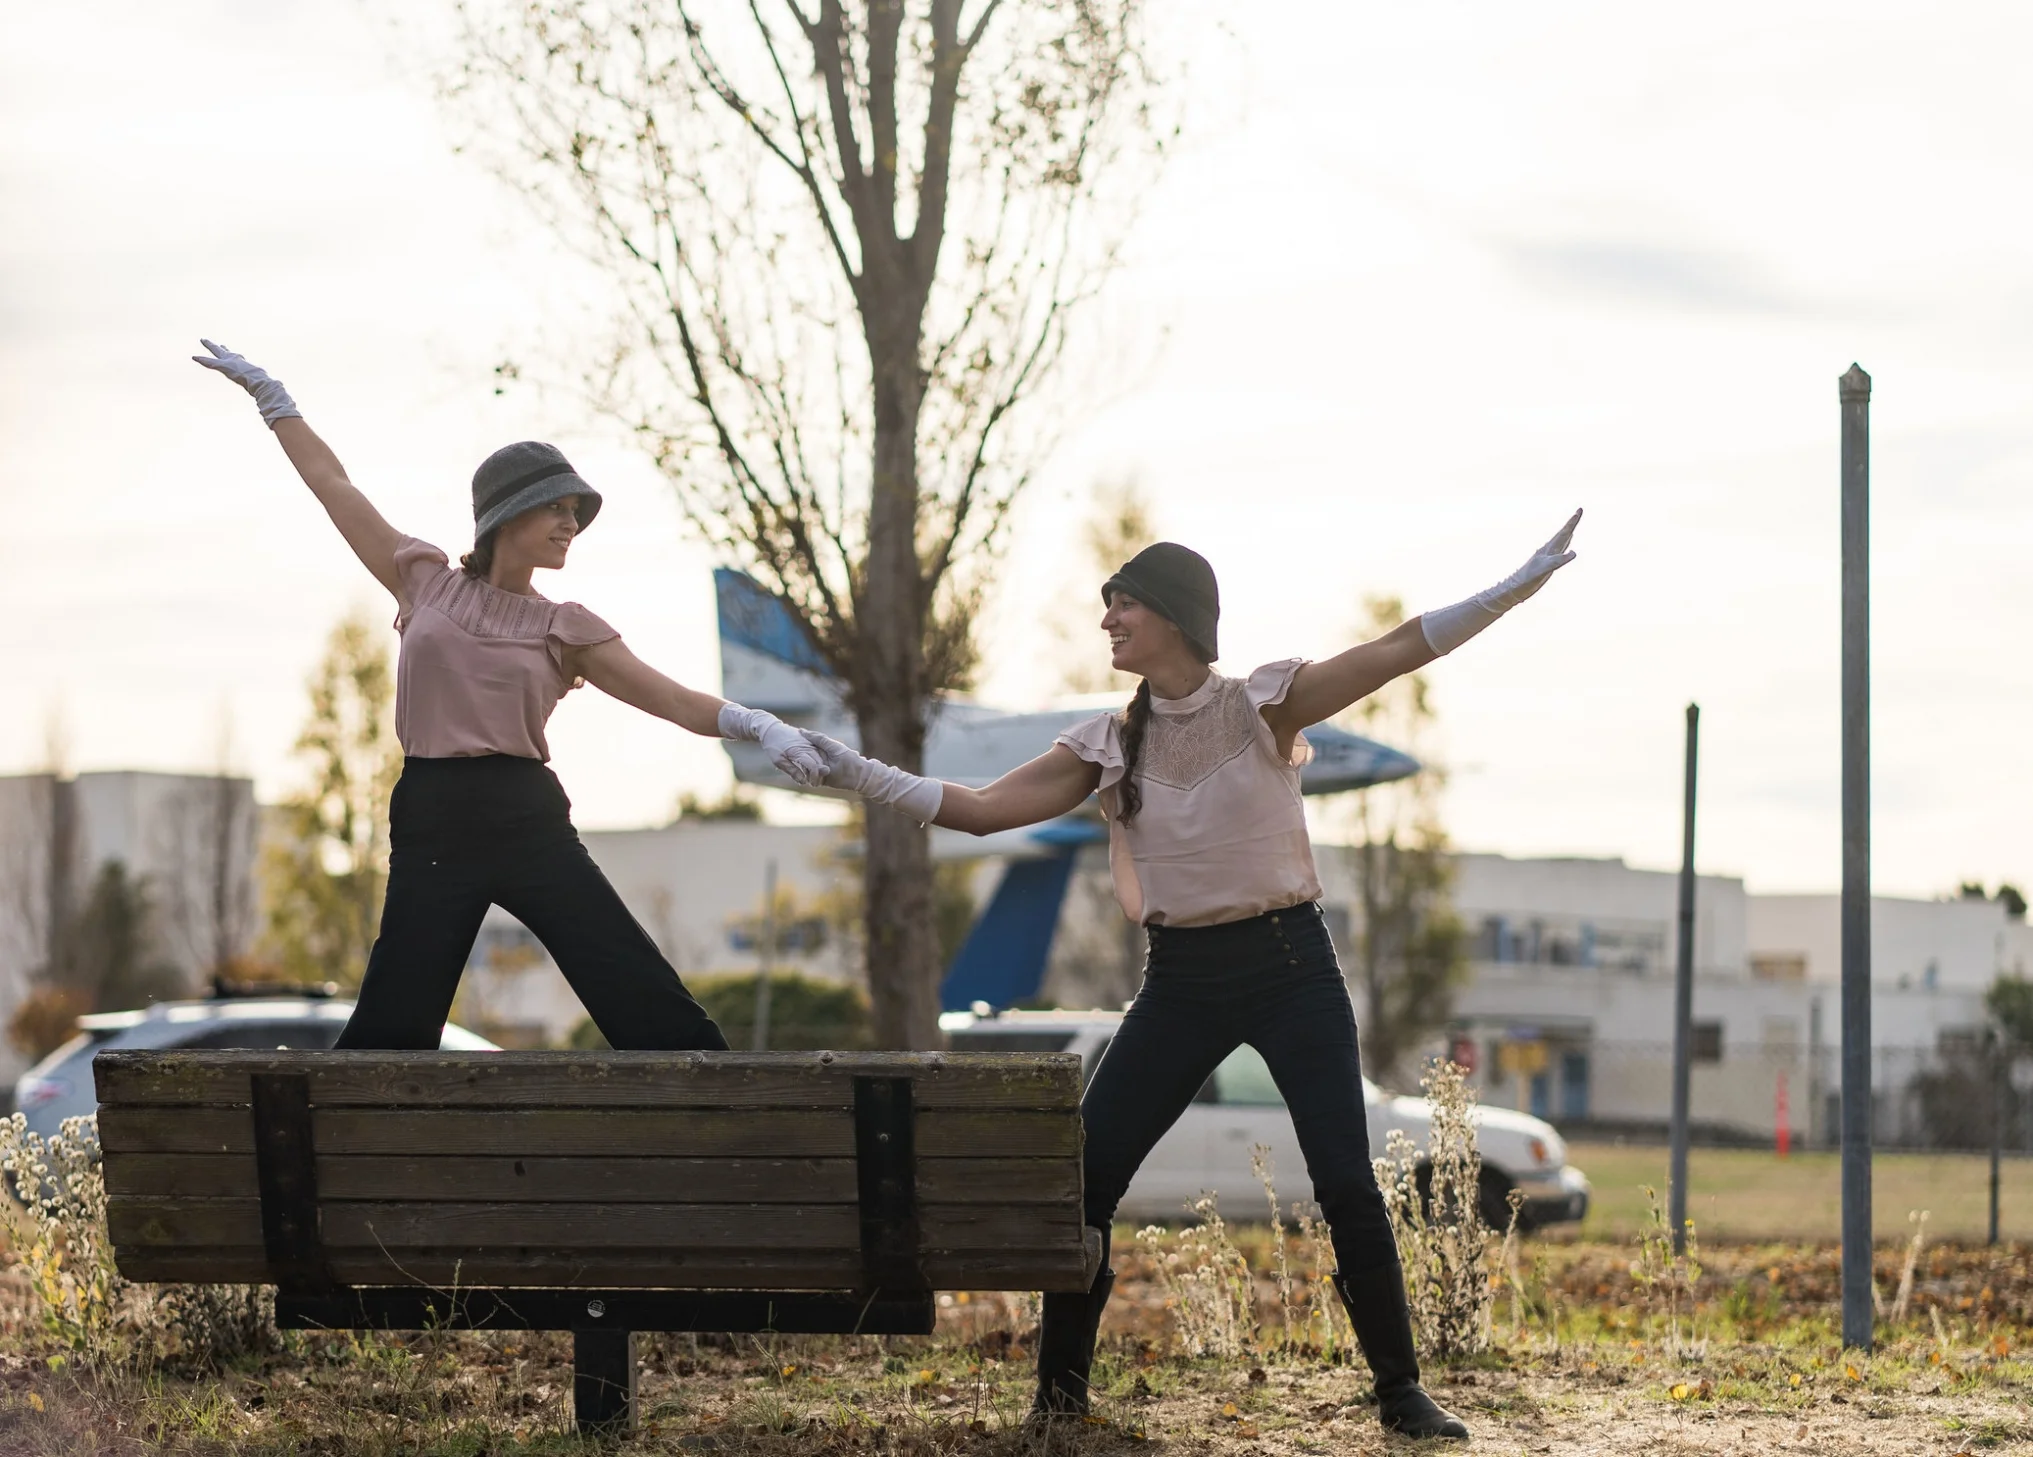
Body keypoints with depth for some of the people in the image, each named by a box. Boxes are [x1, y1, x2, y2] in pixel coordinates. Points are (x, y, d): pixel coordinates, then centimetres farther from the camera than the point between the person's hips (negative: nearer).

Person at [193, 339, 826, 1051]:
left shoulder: (564, 629, 9)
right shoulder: (427, 582, 10)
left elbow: (678, 701, 0)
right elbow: (331, 482, 17)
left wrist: (759, 725, -18)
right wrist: (268, 394, 23)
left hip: (527, 823, 0)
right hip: (431, 826, 0)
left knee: (650, 1006, -7)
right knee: (388, 1030, -3)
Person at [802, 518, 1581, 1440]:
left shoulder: (1265, 707, -6)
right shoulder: (1108, 748, 3)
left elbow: (1401, 649, -14)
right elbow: (980, 809, -1)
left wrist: (1524, 581, -23)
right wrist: (858, 776, -11)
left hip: (1291, 968, -3)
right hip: (1182, 982, 3)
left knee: (1347, 1183, -10)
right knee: (1082, 1179, -4)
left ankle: (1401, 1393, 5)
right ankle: (1059, 1392, 9)